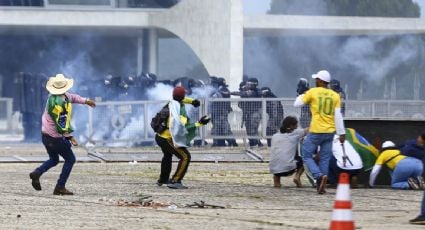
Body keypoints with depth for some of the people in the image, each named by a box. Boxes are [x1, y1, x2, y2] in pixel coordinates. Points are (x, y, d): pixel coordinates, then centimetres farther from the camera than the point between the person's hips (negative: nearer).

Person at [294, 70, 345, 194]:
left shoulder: (313, 92, -5)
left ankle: (319, 176, -17)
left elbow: (297, 104, 3)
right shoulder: (335, 96, 4)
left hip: (316, 132, -4)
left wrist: (302, 96, 23)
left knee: (307, 156, 6)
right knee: (325, 159, 10)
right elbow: (338, 116, 0)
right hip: (330, 132, 4)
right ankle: (321, 186, 7)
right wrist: (341, 133, 2)